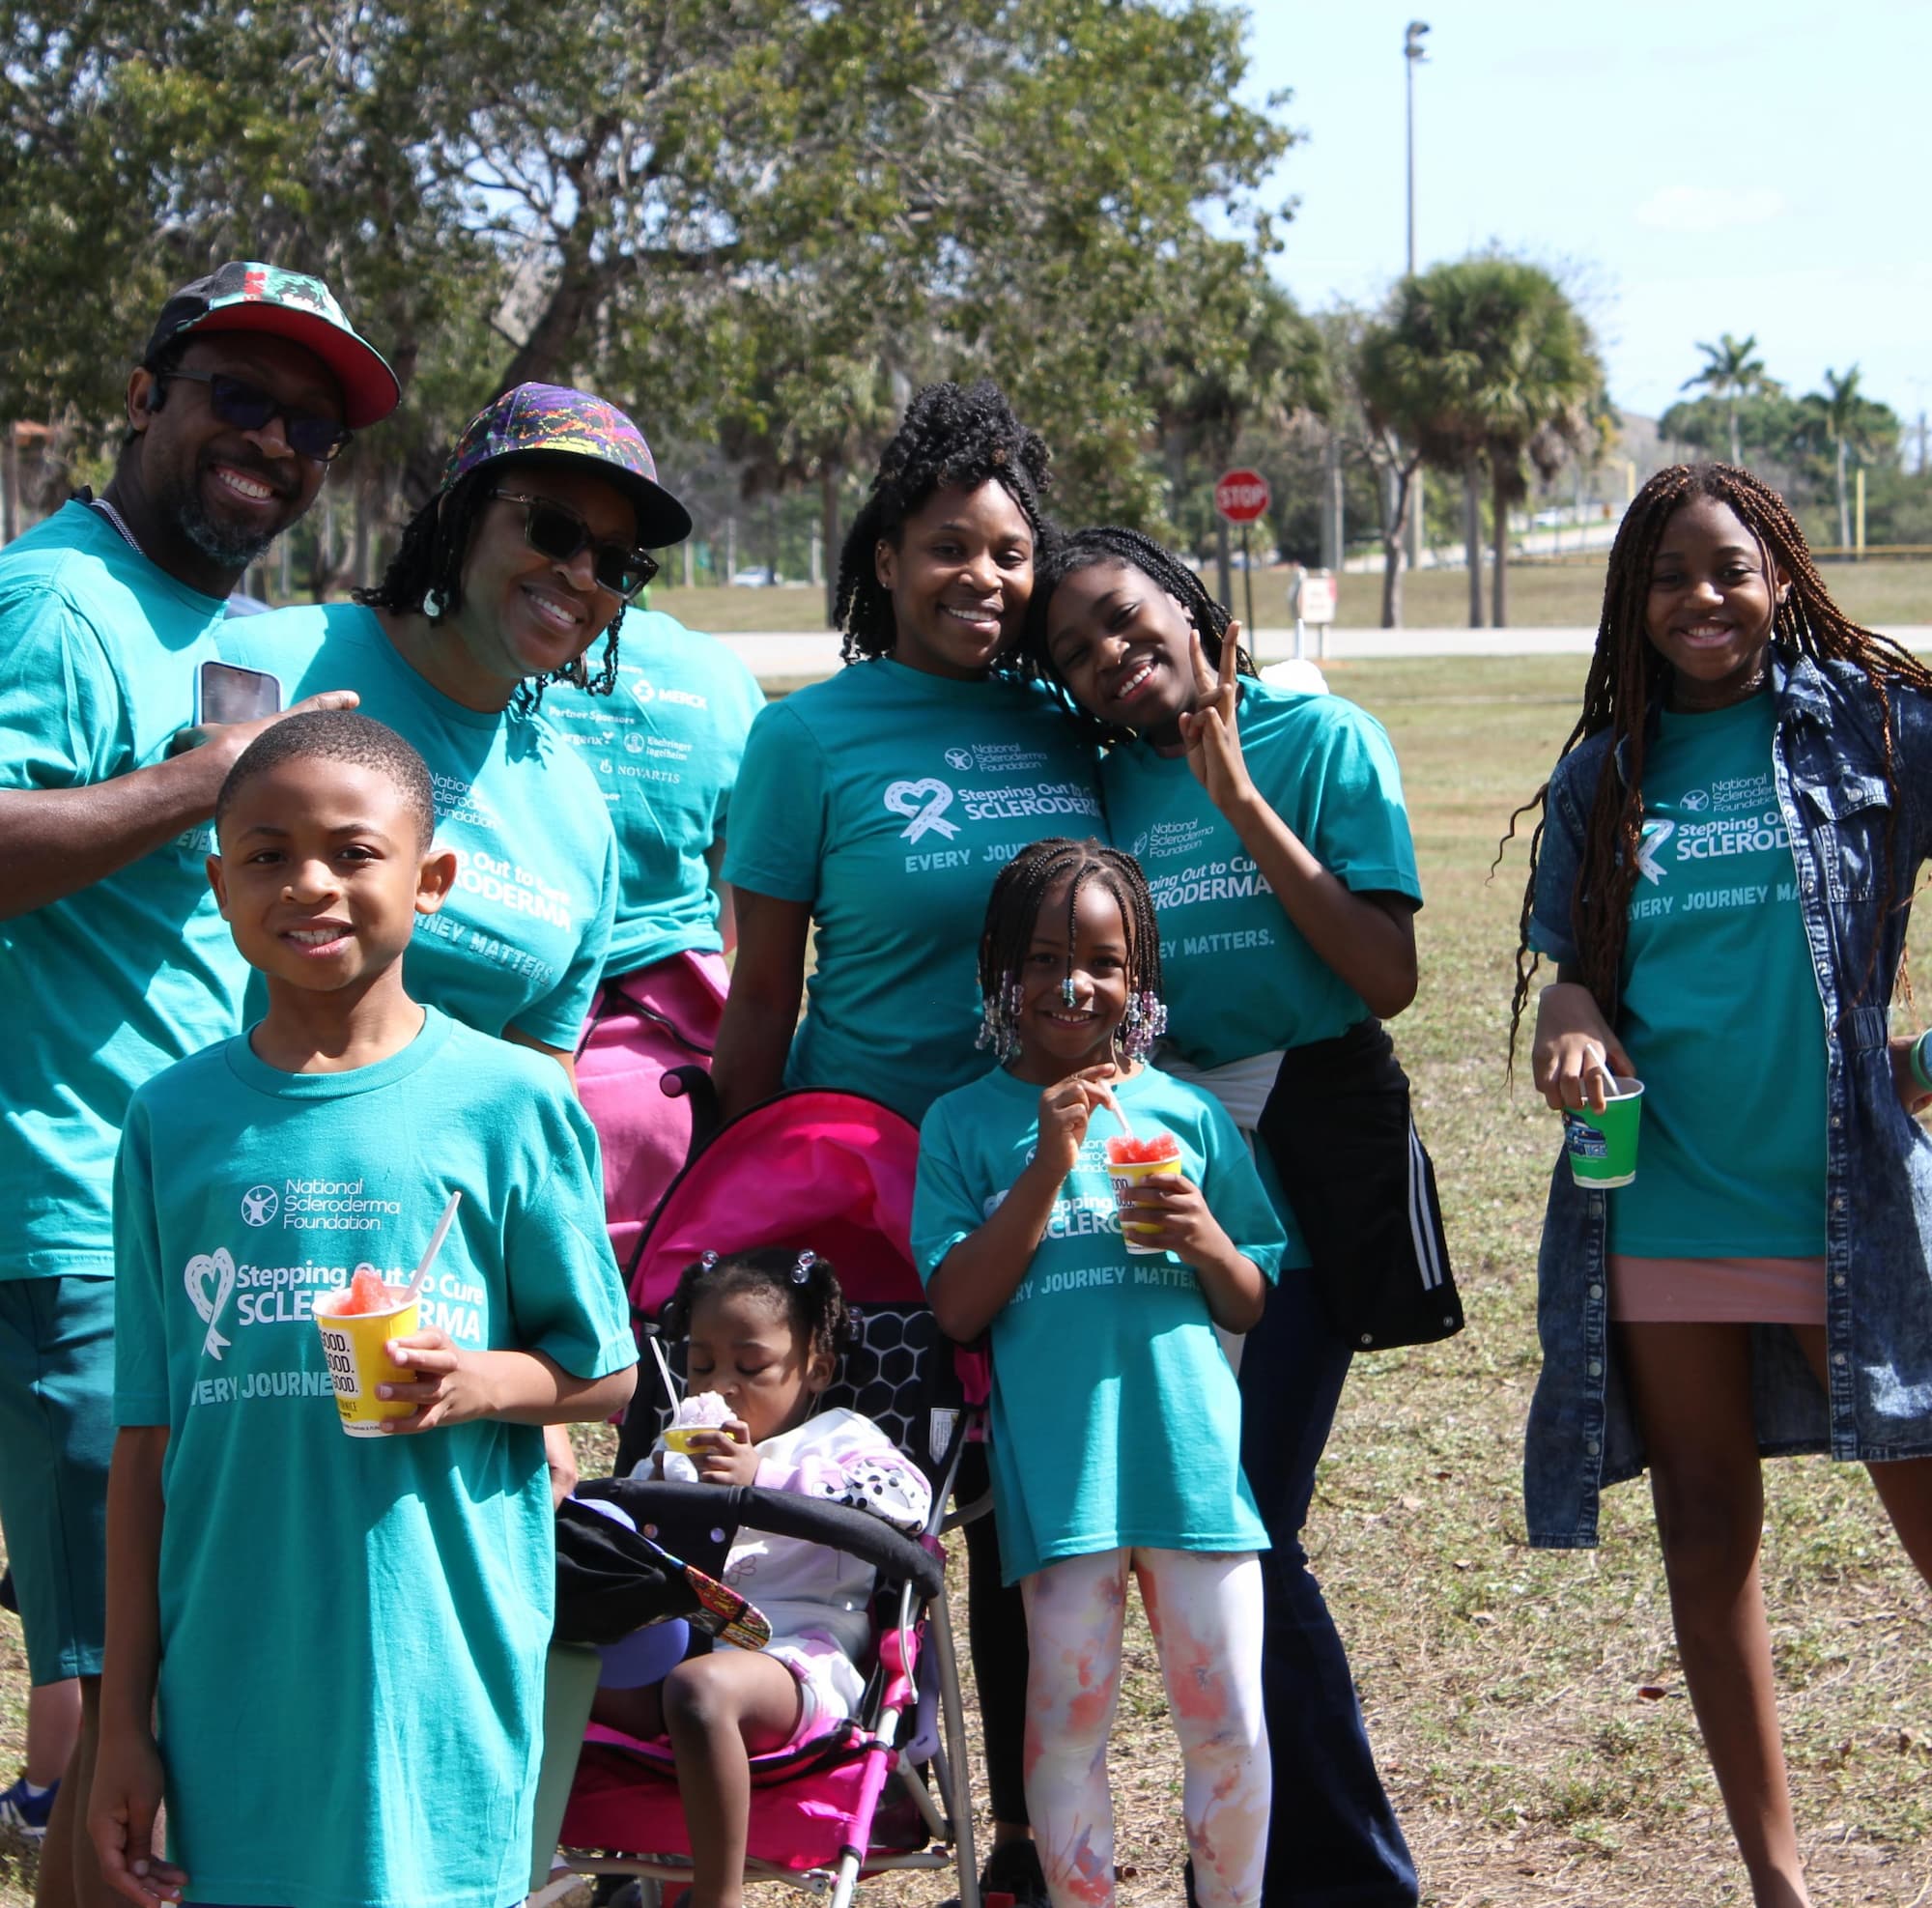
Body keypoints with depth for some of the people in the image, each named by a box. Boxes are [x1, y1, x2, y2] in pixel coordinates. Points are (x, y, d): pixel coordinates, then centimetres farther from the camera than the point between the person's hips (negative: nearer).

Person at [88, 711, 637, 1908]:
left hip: (436, 1674, -2)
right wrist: (125, 1717, 6)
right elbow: (146, 1438, 7)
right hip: (235, 1693, 2)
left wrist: (483, 1382, -16)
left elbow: (605, 1373, 6)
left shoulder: (508, 1102, -2)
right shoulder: (177, 1121, 4)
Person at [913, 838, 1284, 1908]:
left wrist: (1207, 1242, -9)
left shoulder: (1186, 1113, 9)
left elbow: (1252, 1307, 13)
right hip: (1056, 1468, -1)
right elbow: (958, 1308, -5)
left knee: (1228, 1722, 3)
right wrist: (1051, 1165, -12)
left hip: (1191, 1455, 2)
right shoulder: (965, 1124, 4)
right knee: (1068, 1720, 2)